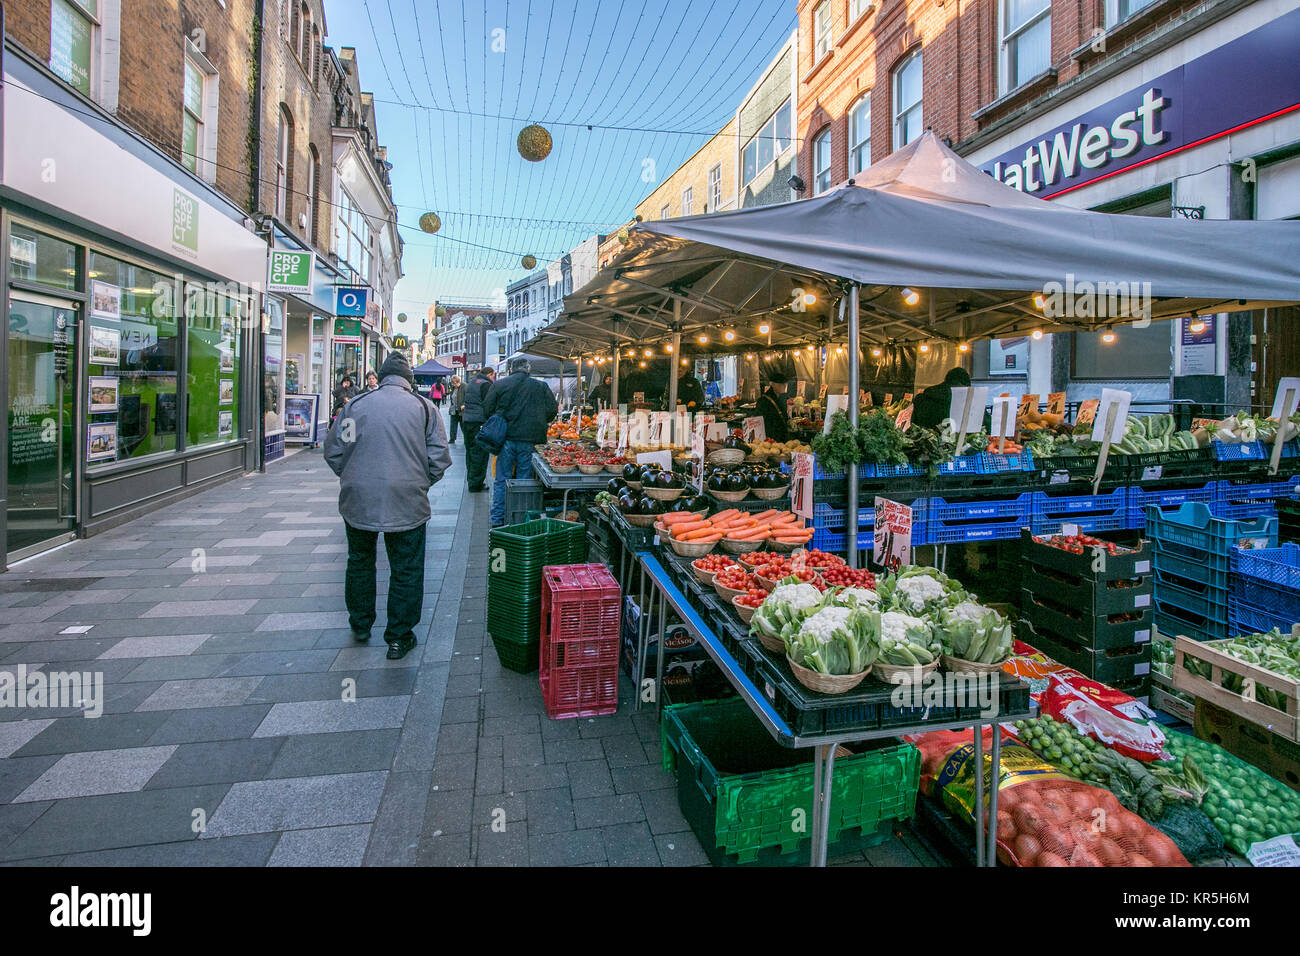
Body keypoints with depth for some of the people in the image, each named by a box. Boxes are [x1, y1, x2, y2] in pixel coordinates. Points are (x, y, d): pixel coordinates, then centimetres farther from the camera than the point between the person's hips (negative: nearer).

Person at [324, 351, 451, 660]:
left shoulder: (355, 404, 2)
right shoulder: (423, 407, -1)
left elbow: (333, 450, 6)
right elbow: (439, 457, -4)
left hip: (358, 500, 3)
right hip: (406, 503, -2)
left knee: (360, 562, 22)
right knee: (406, 570, 8)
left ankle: (360, 625, 37)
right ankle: (399, 637, 15)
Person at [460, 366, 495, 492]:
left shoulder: (471, 383, 19)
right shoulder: (486, 385, -10)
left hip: (466, 420, 9)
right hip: (479, 422, -9)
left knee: (470, 451, 16)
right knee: (480, 453, -4)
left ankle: (470, 480, 24)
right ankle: (476, 484, -2)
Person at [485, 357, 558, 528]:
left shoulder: (499, 385, 1)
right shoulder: (541, 387, 1)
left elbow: (487, 411, 3)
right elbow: (552, 411, 4)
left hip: (506, 438, 0)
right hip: (528, 440, 0)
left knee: (501, 480, 8)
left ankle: (497, 521, 10)